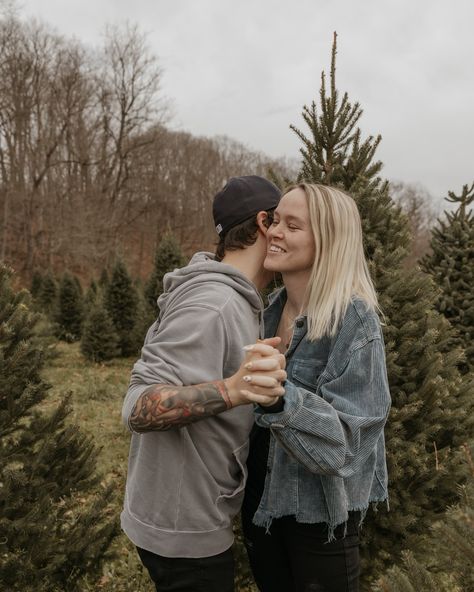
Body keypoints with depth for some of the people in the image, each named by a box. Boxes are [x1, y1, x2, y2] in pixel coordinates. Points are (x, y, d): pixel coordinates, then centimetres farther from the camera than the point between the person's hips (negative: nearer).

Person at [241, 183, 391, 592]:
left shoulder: (355, 320, -22)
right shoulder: (274, 307, -2)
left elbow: (346, 437, -27)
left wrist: (282, 398, -41)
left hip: (318, 511, -6)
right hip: (261, 497, 6)